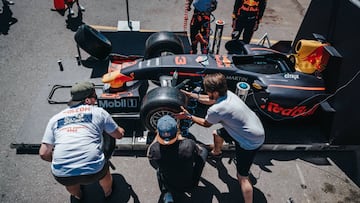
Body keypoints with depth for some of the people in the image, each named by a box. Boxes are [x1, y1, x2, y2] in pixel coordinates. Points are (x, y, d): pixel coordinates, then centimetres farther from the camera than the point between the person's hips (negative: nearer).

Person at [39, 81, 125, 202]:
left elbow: (44, 153, 9)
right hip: (93, 172, -2)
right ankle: (108, 193, 59)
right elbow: (118, 135, 22)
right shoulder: (99, 112, 8)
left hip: (61, 176, 2)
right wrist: (120, 130, 46)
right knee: (103, 166, 32)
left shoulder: (55, 118, 13)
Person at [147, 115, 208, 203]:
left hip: (169, 188, 2)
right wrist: (180, 137, 1)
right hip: (189, 186, -1)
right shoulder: (189, 145, -31)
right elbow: (200, 150, -5)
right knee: (203, 150, 11)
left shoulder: (154, 149, -28)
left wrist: (157, 135, 3)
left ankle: (167, 194, 17)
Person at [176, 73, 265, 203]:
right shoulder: (226, 94, -6)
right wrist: (192, 95, 16)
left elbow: (206, 124, -5)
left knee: (242, 177, -3)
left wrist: (188, 116, 4)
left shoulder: (216, 110, -29)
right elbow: (210, 100, 16)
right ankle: (216, 153, 58)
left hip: (250, 142, -9)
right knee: (217, 134, 27)